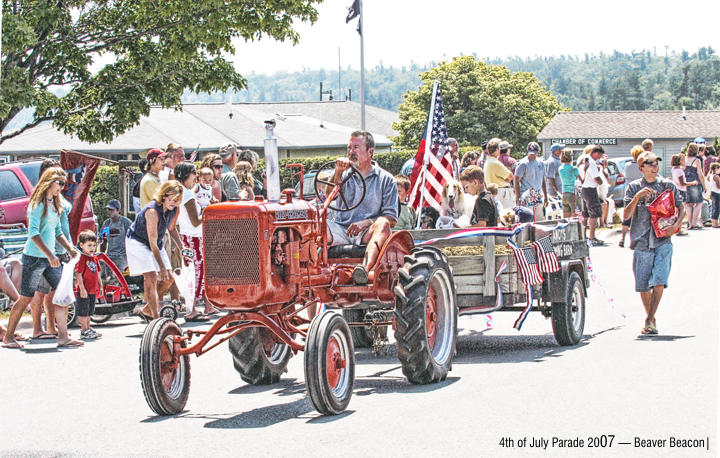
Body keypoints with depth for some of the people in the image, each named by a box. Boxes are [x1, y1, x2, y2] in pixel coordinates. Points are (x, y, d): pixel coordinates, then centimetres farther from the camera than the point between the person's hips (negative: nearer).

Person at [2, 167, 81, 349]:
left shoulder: (54, 203, 12)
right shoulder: (38, 203, -12)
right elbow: (33, 232, -20)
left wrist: (69, 248, 8)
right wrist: (49, 255, -26)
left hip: (50, 257, 8)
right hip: (34, 257, -8)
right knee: (26, 298, -2)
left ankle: (63, 337, 1)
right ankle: (8, 337, 9)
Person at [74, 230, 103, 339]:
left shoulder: (94, 258, 11)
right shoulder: (82, 258, -14)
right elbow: (78, 275, -17)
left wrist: (100, 286, 18)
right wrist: (82, 289, -20)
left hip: (93, 290, 8)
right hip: (84, 291, -8)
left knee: (89, 311, 18)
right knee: (83, 312, -1)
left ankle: (88, 328, 28)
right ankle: (84, 331, 2)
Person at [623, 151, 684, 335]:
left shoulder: (667, 185, 8)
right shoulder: (633, 187, 5)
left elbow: (681, 208, 14)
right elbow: (626, 215, -3)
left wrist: (676, 224, -5)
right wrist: (637, 198, -18)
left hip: (663, 242, 0)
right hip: (641, 242, 0)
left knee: (659, 282, -15)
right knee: (643, 286, 3)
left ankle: (650, 321, -11)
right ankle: (651, 318, 23)